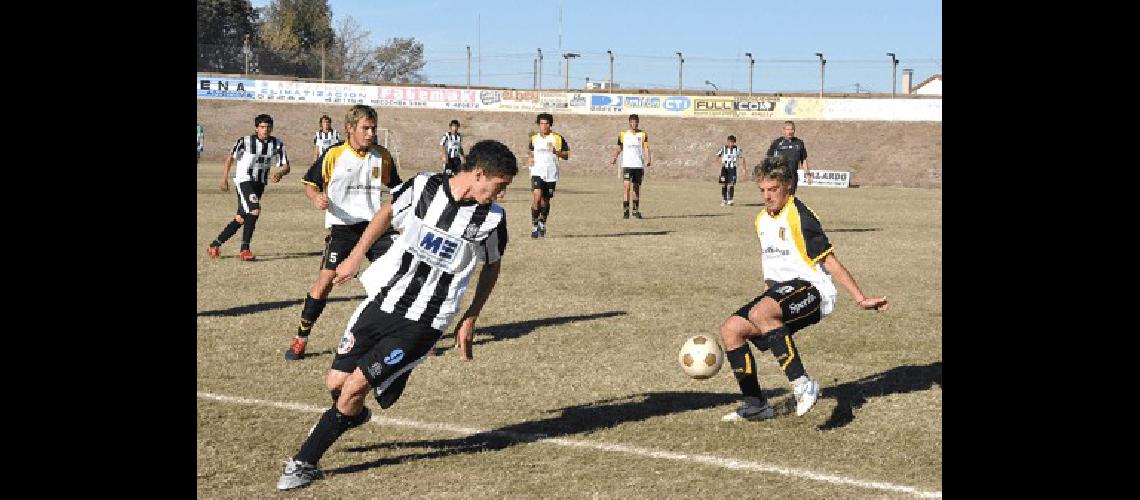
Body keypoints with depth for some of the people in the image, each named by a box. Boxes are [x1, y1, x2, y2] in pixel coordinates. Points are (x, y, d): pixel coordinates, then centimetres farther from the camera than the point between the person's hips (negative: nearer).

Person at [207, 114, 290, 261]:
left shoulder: (277, 144, -2)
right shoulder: (245, 141, -11)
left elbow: (286, 166, -3)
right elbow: (230, 158, 2)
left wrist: (280, 173, -26)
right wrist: (224, 179, 2)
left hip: (260, 183, 5)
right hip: (244, 181, -5)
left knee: (241, 219, 8)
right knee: (255, 211, -23)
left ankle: (215, 244, 22)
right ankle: (244, 249, -16)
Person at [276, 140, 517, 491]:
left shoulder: (491, 218, -7)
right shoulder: (423, 186, -5)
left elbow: (492, 265, 11)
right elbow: (388, 213, 15)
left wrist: (470, 319, 10)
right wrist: (356, 256, 16)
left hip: (424, 323, -2)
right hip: (383, 301, 3)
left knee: (357, 384, -11)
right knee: (336, 382, 6)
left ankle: (305, 462, 6)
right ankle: (352, 415, 44)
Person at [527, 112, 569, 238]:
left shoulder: (558, 138, 0)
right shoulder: (534, 138, 9)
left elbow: (566, 156, 2)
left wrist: (555, 151, -16)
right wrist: (529, 159, 5)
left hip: (551, 174, 0)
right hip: (537, 172, 0)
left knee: (545, 201, 9)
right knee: (537, 196, -20)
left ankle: (542, 224, 34)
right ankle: (534, 226, -11)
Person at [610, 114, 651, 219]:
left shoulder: (643, 134, 5)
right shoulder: (623, 134, 5)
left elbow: (646, 148, -3)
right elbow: (619, 148, 11)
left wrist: (648, 159, -20)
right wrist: (614, 158, -6)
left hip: (639, 165, 1)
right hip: (627, 165, -1)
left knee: (637, 187, 9)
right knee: (626, 186, -14)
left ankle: (636, 210, 21)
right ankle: (625, 211, -14)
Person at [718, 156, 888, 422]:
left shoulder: (800, 217, -11)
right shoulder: (762, 220, 14)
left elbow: (830, 261, -12)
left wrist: (861, 299, -15)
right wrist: (767, 290, 30)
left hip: (811, 290, -9)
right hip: (780, 290, 9)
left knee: (759, 313, -36)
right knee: (730, 329, -5)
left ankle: (803, 385, -31)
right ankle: (755, 405, 4)